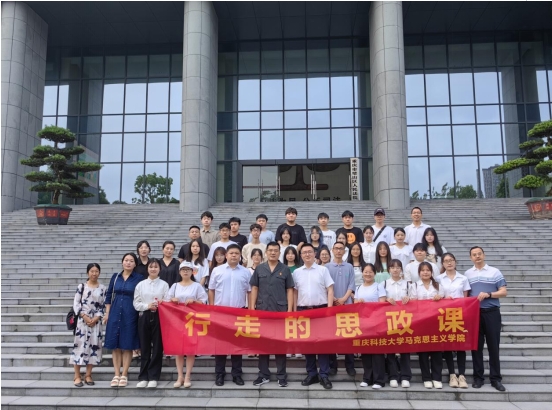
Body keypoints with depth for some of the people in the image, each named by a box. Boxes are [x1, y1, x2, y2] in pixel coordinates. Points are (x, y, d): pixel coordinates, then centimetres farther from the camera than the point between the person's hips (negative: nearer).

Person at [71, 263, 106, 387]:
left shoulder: (102, 288, 5)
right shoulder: (81, 286, 0)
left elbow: (103, 306, 4)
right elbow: (76, 304, -3)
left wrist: (96, 318, -9)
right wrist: (85, 316, -12)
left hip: (96, 321, 2)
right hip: (82, 320, -2)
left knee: (94, 346, 3)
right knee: (80, 345, -2)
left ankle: (88, 375, 13)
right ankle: (77, 376, 6)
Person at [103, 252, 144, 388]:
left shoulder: (139, 278, -2)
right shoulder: (115, 277, 7)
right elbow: (109, 295, 10)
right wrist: (107, 313, 6)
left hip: (130, 314, -3)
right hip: (115, 313, 3)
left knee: (127, 345, 1)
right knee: (115, 345, 4)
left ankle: (124, 375, 10)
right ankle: (116, 375, 12)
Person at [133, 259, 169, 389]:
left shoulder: (164, 284, 2)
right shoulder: (140, 284, 6)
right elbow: (136, 303, 4)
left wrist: (160, 306, -19)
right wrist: (147, 306, -11)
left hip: (159, 317, -1)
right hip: (144, 317, 1)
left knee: (157, 348, 2)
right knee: (144, 348, 6)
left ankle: (153, 377, 11)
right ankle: (143, 377, 14)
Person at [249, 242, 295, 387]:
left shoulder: (285, 270, 3)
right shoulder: (259, 269, 6)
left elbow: (290, 290, 3)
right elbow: (254, 289, 7)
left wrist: (290, 309, -5)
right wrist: (252, 307, 0)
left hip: (281, 311, -1)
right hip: (262, 310, 1)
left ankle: (281, 375, 13)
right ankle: (263, 374, 18)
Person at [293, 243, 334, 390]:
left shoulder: (323, 270, 3)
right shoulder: (296, 272, 10)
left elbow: (330, 290, 0)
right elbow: (295, 292, 11)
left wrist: (329, 308, -8)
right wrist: (294, 311, 4)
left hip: (321, 309, -2)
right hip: (303, 310, 3)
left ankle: (324, 375, 4)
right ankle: (312, 374, 16)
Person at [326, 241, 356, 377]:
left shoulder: (349, 267, 9)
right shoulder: (327, 267, 5)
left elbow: (351, 285, 3)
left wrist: (343, 299, -10)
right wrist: (334, 299, -11)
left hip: (347, 304, 1)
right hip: (331, 304, -1)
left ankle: (350, 365, 7)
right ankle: (332, 365, 9)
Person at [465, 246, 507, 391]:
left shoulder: (495, 272, 2)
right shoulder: (467, 274, 9)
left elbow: (504, 292, -1)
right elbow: (465, 295, 13)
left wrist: (488, 294, -16)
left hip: (492, 313, -2)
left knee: (493, 346, 2)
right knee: (476, 346, 6)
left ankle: (496, 378, 10)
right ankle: (478, 377, 13)